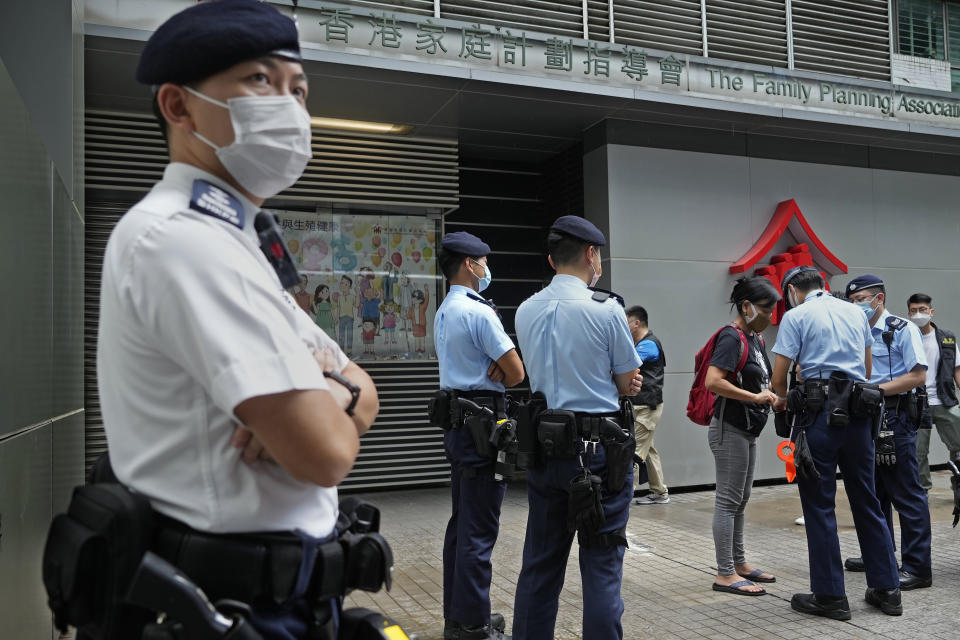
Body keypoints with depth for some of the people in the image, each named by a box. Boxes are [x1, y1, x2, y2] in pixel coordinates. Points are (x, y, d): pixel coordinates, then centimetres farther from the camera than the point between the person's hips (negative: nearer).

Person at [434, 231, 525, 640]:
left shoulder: (443, 313, 15)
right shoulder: (479, 312, -14)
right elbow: (517, 373, -13)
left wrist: (491, 371, -6)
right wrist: (498, 373, 6)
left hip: (456, 420, 10)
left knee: (461, 523, 15)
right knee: (479, 529, -5)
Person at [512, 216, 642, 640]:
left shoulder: (525, 312, 5)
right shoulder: (606, 309, -10)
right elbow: (630, 384, -2)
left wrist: (620, 383, 7)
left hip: (544, 446, 5)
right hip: (599, 449, -5)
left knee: (540, 563, 14)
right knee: (602, 565, 5)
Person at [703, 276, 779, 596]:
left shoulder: (756, 339, 12)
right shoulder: (731, 337, -16)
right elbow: (713, 381, -28)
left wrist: (771, 394, 6)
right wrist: (755, 397, -24)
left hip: (747, 431, 10)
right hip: (729, 429, -10)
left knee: (740, 501, 16)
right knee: (728, 501, -5)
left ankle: (739, 564, 27)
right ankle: (725, 575, 2)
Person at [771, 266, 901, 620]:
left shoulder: (795, 316, -3)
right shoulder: (855, 312, 15)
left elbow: (778, 379, -4)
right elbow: (867, 369, 21)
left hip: (821, 416, -6)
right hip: (858, 413, 6)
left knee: (819, 506, 2)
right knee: (867, 501, 14)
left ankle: (830, 596, 8)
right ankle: (886, 589, 22)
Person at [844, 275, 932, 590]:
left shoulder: (903, 330, -7)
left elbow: (918, 376, -15)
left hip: (894, 417, -8)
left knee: (907, 494, -4)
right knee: (874, 491, 16)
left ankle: (917, 568, 2)